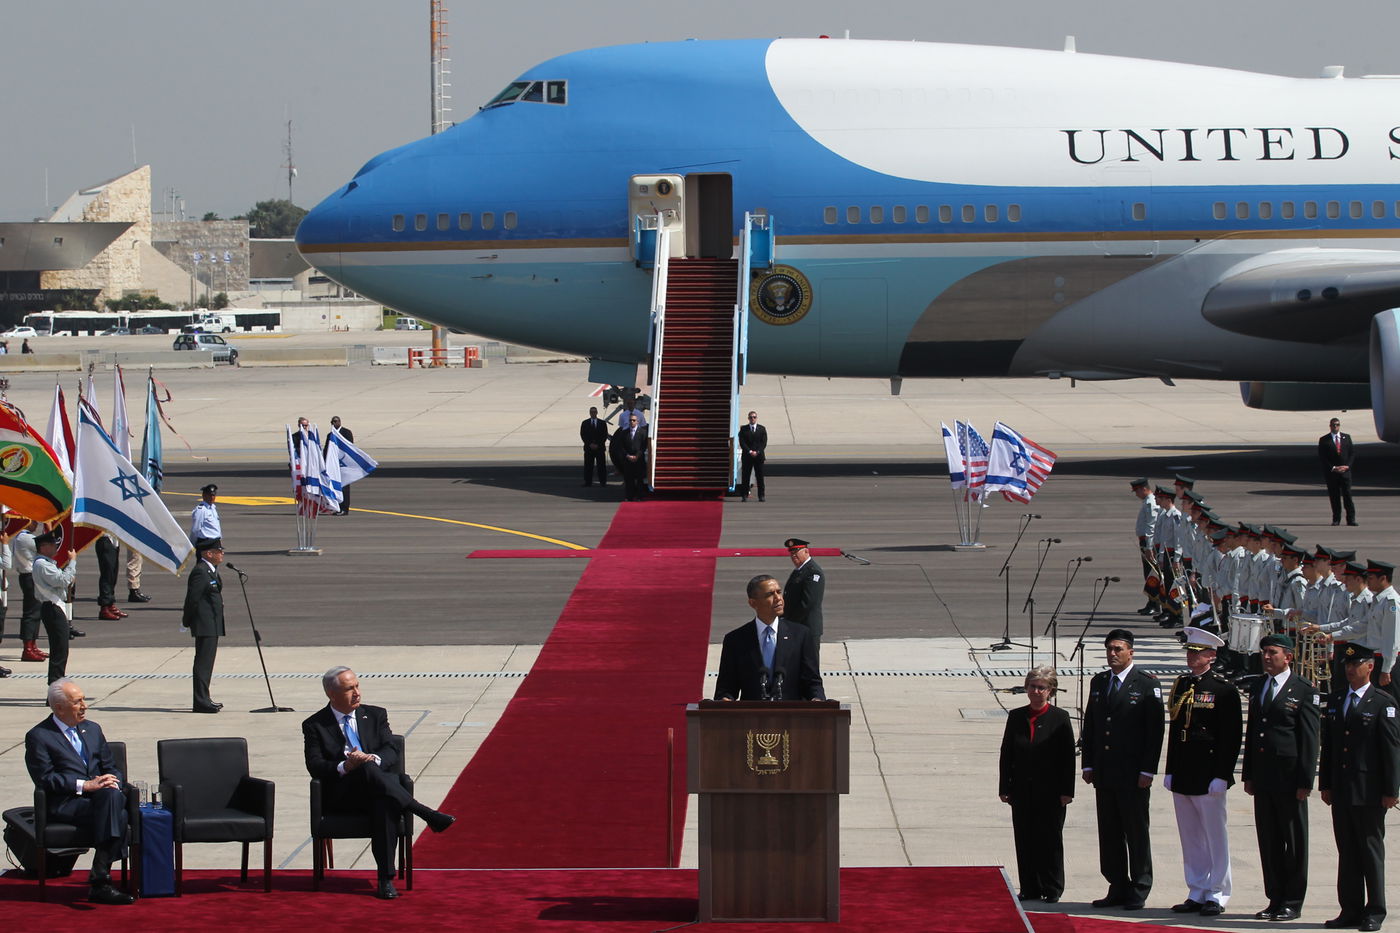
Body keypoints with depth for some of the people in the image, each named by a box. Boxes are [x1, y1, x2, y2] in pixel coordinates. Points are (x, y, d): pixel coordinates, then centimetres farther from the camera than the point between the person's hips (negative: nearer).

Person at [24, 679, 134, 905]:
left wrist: (112, 783, -3)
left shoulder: (92, 729, 23)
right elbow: (45, 780, -8)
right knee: (117, 815, -33)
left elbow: (111, 768, 22)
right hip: (65, 803, -5)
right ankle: (100, 883, -34)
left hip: (101, 795, 5)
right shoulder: (38, 737, 3)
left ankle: (99, 881, -34)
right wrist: (84, 785, -17)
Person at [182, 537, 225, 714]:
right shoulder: (200, 572, -18)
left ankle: (204, 700, 22)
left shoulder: (211, 571, 15)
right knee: (203, 662, -8)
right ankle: (201, 702, -6)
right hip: (205, 626, -10)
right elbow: (192, 599, -18)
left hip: (212, 626, 10)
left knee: (206, 663, 15)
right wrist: (187, 622, -10)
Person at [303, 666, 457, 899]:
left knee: (385, 804, -36)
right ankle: (428, 815, -38)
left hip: (378, 785, 2)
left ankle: (386, 879, -41)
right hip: (342, 794, -2)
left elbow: (392, 753, 6)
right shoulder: (314, 725, 9)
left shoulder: (375, 715, 17)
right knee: (368, 770, -36)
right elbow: (314, 766, -4)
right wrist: (345, 767, -22)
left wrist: (373, 758, -18)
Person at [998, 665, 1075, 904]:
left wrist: (1066, 791, -9)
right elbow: (1006, 754, 8)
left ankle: (1052, 889, 11)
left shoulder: (1060, 718, -4)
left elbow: (1068, 756, -4)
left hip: (1051, 792, -3)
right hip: (1022, 790, 3)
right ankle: (1030, 888, 14)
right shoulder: (1016, 717, 6)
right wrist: (1004, 788, 3)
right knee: (1024, 839, 6)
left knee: (1050, 839, 3)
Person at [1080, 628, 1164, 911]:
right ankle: (1118, 889, 15)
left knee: (1136, 833, 1)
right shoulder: (1098, 682, 13)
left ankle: (1139, 892, 7)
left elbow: (1155, 730, -8)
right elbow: (1089, 725, 16)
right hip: (1104, 772, 6)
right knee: (1109, 834, 8)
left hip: (1133, 774, -6)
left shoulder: (1147, 684, -5)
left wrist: (1147, 770, -13)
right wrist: (1088, 764, 8)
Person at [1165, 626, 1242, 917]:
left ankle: (1216, 896, 4)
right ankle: (1196, 894, 16)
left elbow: (1231, 737, -10)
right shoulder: (1181, 685, 12)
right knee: (1190, 837, 10)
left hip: (1208, 777, -7)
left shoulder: (1224, 689, -7)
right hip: (1182, 777, 7)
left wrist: (1221, 775, -14)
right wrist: (1170, 771, 14)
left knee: (1215, 836, -1)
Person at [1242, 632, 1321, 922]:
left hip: (1289, 777, -6)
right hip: (1263, 778, 6)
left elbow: (1309, 740, -8)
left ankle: (1293, 902, 7)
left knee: (1294, 841, 1)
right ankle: (1275, 900, 14)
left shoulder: (1304, 691, -5)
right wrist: (1248, 775, 12)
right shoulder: (1258, 691, 15)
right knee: (1269, 841, 8)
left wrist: (1305, 781, -12)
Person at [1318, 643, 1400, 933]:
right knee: (1347, 851, 8)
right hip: (1341, 789, 6)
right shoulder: (1335, 701, 13)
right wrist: (1325, 784, 11)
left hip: (1369, 790, -6)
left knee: (1371, 850, 0)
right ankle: (1351, 910, 13)